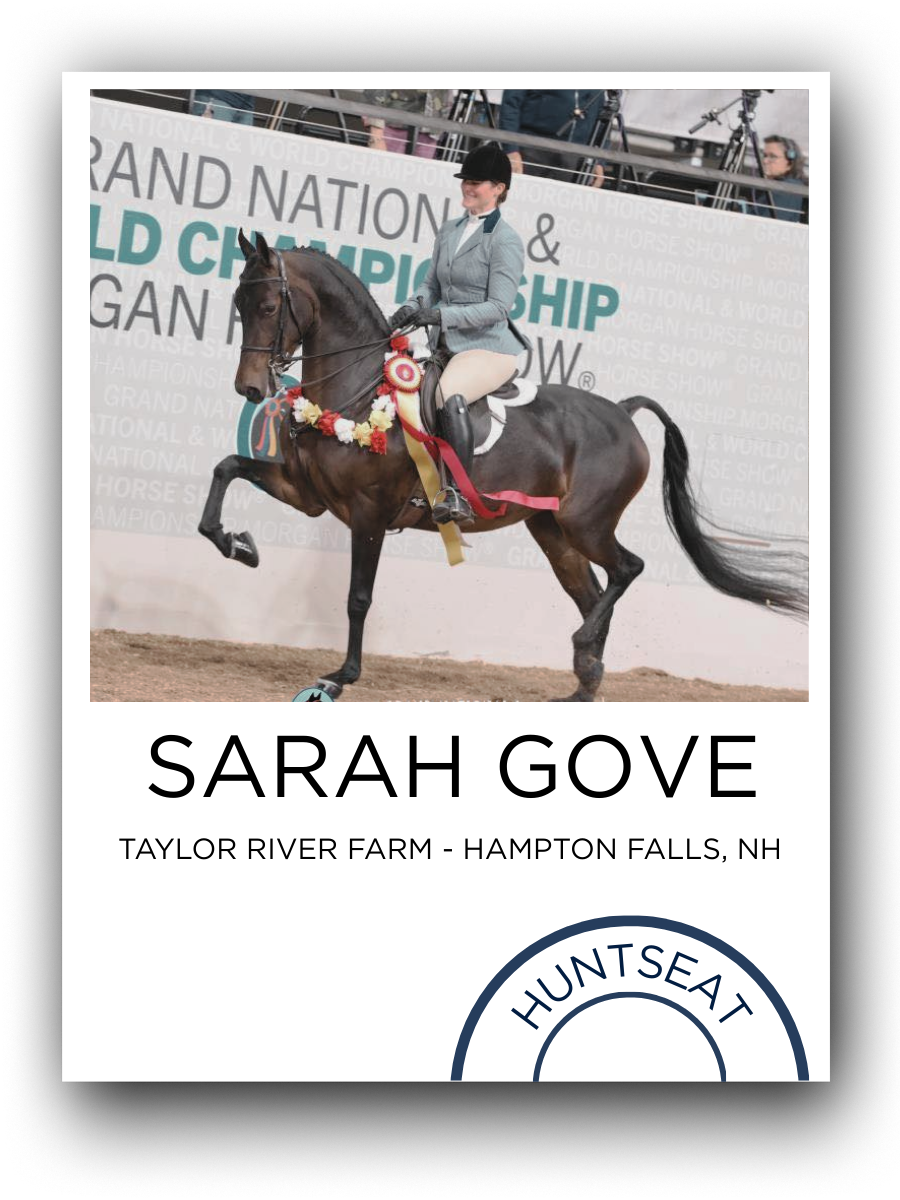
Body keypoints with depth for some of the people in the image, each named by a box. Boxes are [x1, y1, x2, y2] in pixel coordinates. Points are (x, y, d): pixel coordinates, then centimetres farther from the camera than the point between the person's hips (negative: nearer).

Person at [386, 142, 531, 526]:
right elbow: (432, 286, 21)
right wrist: (414, 309, -2)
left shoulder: (505, 241, -9)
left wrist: (440, 315, -24)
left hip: (490, 347, -9)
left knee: (449, 393, -36)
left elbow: (497, 308, -16)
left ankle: (458, 494, -37)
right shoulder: (448, 231, 14)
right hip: (450, 344, 9)